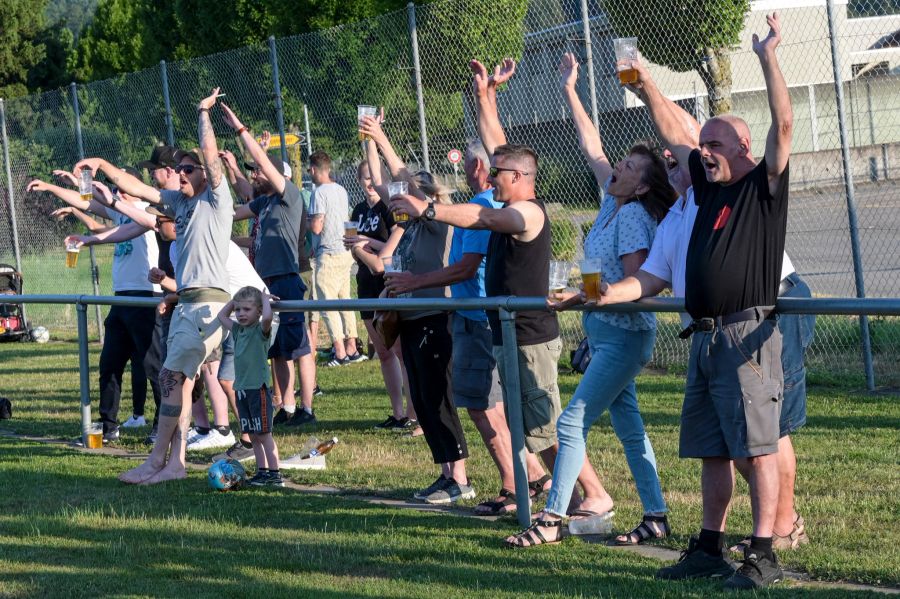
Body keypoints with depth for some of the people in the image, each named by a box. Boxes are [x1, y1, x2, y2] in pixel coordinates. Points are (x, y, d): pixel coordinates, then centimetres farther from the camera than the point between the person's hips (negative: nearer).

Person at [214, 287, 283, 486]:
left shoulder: (261, 330, -9)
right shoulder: (238, 330, 13)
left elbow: (267, 317, -31)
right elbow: (222, 316, 28)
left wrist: (265, 298, -14)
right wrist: (234, 301, 15)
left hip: (258, 388, -7)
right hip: (241, 389, 7)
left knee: (264, 433, -6)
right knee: (253, 435, 9)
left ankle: (275, 474, -3)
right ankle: (262, 471, 13)